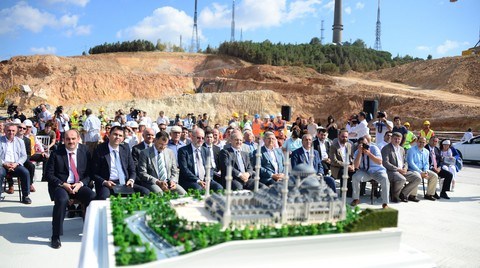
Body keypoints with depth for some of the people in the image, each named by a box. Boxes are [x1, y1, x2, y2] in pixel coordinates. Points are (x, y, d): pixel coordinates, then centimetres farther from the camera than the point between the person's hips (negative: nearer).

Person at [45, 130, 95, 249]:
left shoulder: (85, 151, 3)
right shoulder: (56, 153, -1)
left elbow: (89, 173, 6)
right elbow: (49, 174, 0)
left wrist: (80, 184, -13)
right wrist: (63, 184, -15)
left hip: (79, 185, 2)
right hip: (60, 185, -2)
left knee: (92, 197, -27)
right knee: (62, 200, -34)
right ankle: (55, 236, -19)